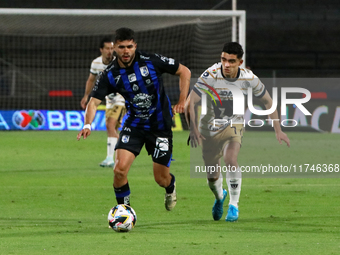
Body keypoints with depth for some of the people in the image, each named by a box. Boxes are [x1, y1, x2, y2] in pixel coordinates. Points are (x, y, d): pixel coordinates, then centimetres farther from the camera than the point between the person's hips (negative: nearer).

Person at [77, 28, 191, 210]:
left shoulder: (151, 61, -16)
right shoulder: (110, 75, -11)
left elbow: (184, 71, -5)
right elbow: (94, 101, -14)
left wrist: (182, 101, -12)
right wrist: (87, 125, -33)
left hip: (160, 125, -1)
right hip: (133, 125, 1)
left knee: (161, 179, 4)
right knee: (119, 169, -18)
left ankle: (171, 187, 42)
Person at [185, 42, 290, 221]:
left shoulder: (249, 79, -15)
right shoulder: (210, 76, -23)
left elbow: (267, 101, 1)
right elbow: (190, 103, -19)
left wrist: (278, 130, 0)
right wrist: (193, 129, -30)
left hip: (234, 125, 0)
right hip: (210, 126, 0)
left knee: (230, 159, -30)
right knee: (212, 177, 3)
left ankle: (233, 205, -15)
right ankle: (219, 196, 40)